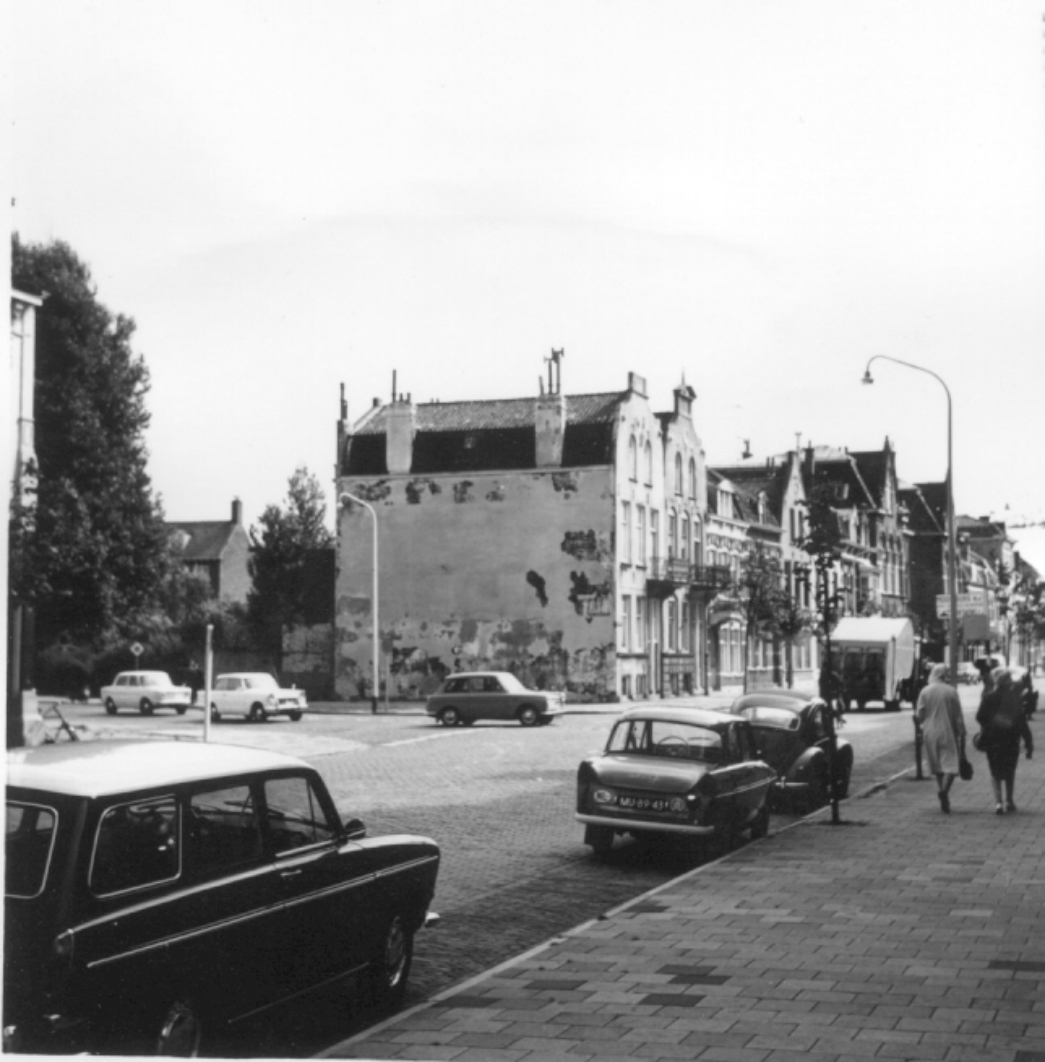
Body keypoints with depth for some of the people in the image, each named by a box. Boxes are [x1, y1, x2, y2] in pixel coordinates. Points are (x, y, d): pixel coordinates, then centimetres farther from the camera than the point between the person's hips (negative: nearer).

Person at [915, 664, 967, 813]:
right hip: (948, 733, -2)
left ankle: (944, 799, 15)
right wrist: (962, 734, 3)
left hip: (930, 733, 2)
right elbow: (958, 717, -3)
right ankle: (944, 790, -28)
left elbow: (919, 715, -2)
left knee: (937, 767, 13)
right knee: (950, 765, -3)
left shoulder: (925, 691, -1)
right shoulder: (951, 692, -4)